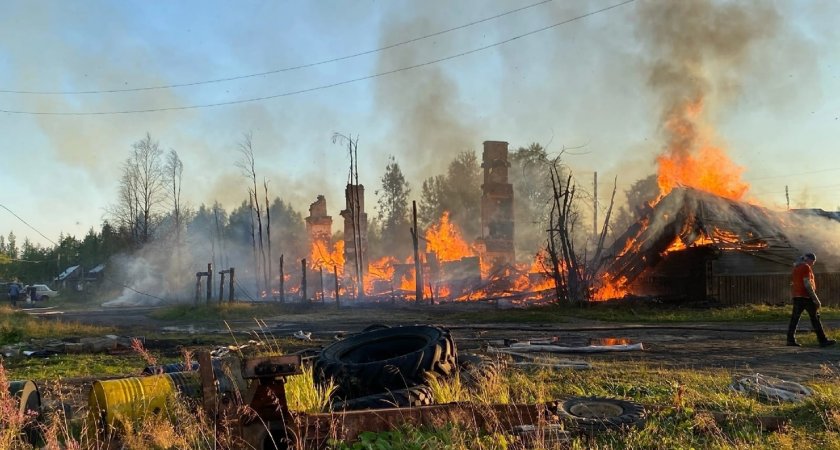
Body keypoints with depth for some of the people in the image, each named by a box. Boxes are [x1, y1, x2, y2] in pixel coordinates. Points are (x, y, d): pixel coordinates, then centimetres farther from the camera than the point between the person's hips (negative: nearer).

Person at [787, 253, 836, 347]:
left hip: (796, 296, 8)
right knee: (815, 317, -2)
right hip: (805, 296, -8)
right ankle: (823, 340, 0)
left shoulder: (796, 267, 16)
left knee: (794, 318, 4)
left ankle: (790, 340, 2)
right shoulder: (806, 267, -10)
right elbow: (807, 284, -18)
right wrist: (815, 299, -17)